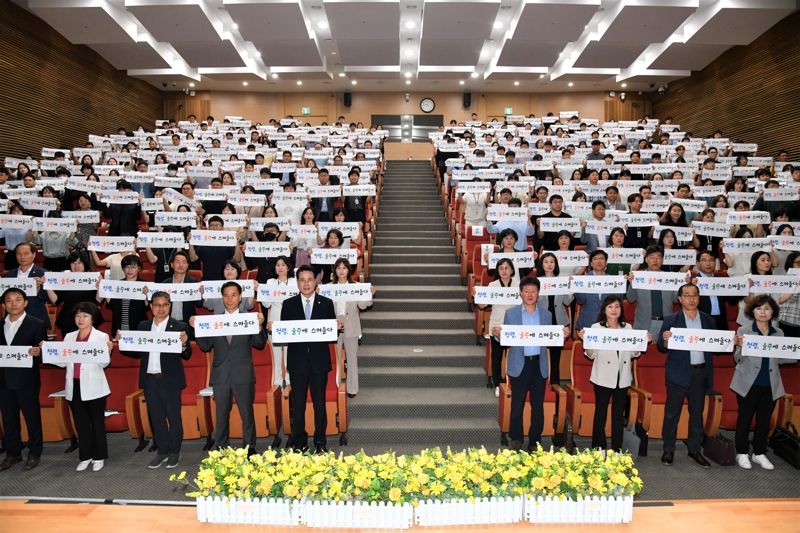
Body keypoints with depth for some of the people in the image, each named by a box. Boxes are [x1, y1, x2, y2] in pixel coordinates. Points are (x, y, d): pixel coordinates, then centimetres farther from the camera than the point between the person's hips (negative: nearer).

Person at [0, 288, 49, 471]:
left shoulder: (37, 325, -5)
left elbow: (43, 350, -8)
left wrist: (38, 352, -29)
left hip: (26, 380, -4)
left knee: (32, 417, 6)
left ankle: (34, 453, 20)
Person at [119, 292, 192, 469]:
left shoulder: (179, 326, -4)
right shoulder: (143, 326, 9)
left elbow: (186, 356, -7)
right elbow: (137, 353, 8)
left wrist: (184, 344, -28)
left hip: (170, 380, -4)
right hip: (150, 379, 4)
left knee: (173, 417, 5)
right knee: (156, 418, 13)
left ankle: (174, 452, 20)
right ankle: (162, 451, 26)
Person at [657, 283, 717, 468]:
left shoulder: (708, 320, 9)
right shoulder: (671, 320, -2)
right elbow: (662, 348, -5)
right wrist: (665, 340, -26)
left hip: (701, 373, 4)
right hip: (678, 374, -3)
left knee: (697, 413, 13)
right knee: (672, 413, 3)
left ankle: (694, 449, 26)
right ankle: (668, 450, 14)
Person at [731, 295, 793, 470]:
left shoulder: (778, 333, 6)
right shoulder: (744, 331, -5)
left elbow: (780, 359, 10)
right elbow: (739, 359, -7)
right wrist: (740, 346, -26)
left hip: (770, 385, 3)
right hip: (749, 384, -3)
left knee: (764, 420, 12)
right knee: (745, 419, 6)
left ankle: (759, 453, 27)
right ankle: (742, 453, 20)